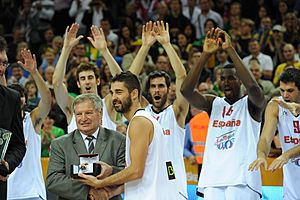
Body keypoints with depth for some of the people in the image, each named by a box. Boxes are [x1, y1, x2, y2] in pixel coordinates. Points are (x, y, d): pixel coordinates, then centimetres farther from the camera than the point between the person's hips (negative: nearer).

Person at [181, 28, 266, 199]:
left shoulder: (251, 104, 4)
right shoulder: (214, 104, 15)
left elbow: (253, 86, -20)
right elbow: (186, 90, -3)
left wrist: (230, 49, -19)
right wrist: (206, 54, -12)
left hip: (242, 183, -4)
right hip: (213, 181, 4)